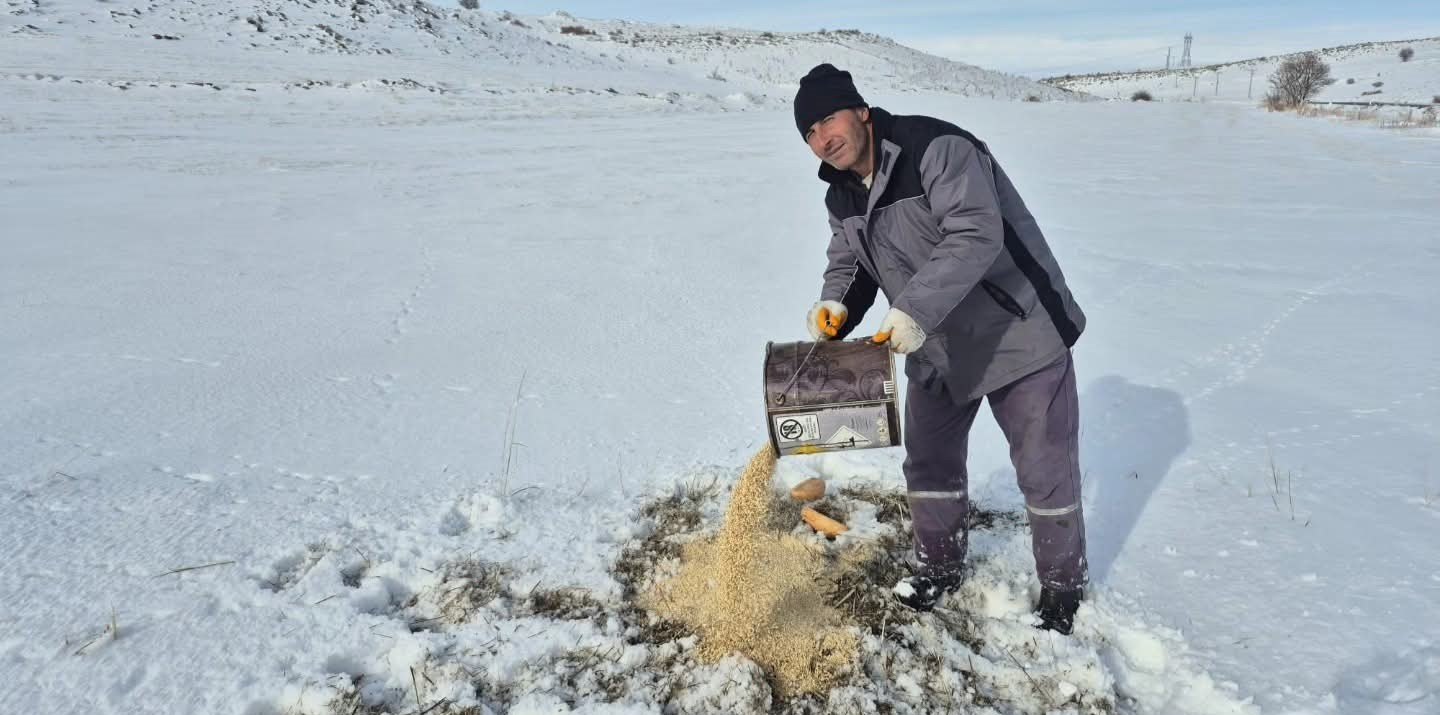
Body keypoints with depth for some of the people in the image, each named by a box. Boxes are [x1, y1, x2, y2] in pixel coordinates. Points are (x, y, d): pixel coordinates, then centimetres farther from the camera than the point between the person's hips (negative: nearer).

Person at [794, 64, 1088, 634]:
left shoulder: (936, 148, -24)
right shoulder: (842, 197, 3)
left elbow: (977, 235, -33)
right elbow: (848, 262, 9)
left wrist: (916, 309, -42)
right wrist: (836, 304, -14)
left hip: (1020, 335, -7)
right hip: (937, 349, 7)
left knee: (1045, 471, 5)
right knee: (929, 462, 17)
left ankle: (1063, 585, 27)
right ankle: (940, 566, 39)